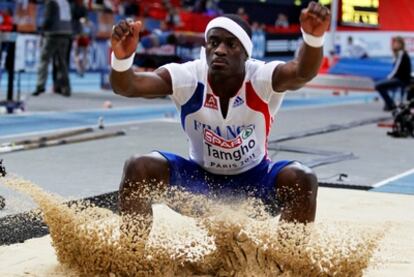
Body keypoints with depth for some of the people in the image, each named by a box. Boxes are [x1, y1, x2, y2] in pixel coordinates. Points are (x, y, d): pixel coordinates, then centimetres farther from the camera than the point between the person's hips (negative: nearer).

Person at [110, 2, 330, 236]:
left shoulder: (261, 79, -23)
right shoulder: (188, 78, -20)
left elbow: (303, 72, -45)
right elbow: (127, 86, -34)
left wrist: (314, 38, -67)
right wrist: (122, 59, -58)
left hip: (254, 180, -1)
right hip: (199, 178, 1)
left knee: (302, 180, -29)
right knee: (139, 169, -23)